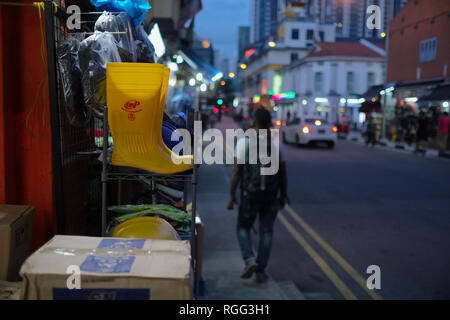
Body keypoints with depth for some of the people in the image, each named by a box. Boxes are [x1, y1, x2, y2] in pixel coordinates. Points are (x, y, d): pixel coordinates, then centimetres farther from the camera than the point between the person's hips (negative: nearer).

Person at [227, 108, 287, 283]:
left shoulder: (244, 142, -8)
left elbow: (236, 171, -9)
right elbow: (282, 173, 3)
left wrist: (231, 195, -2)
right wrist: (283, 196, 15)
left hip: (250, 195, -2)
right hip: (271, 196, 2)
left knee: (243, 228, 16)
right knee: (266, 232, 12)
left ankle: (249, 259, -4)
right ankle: (261, 271, 14)